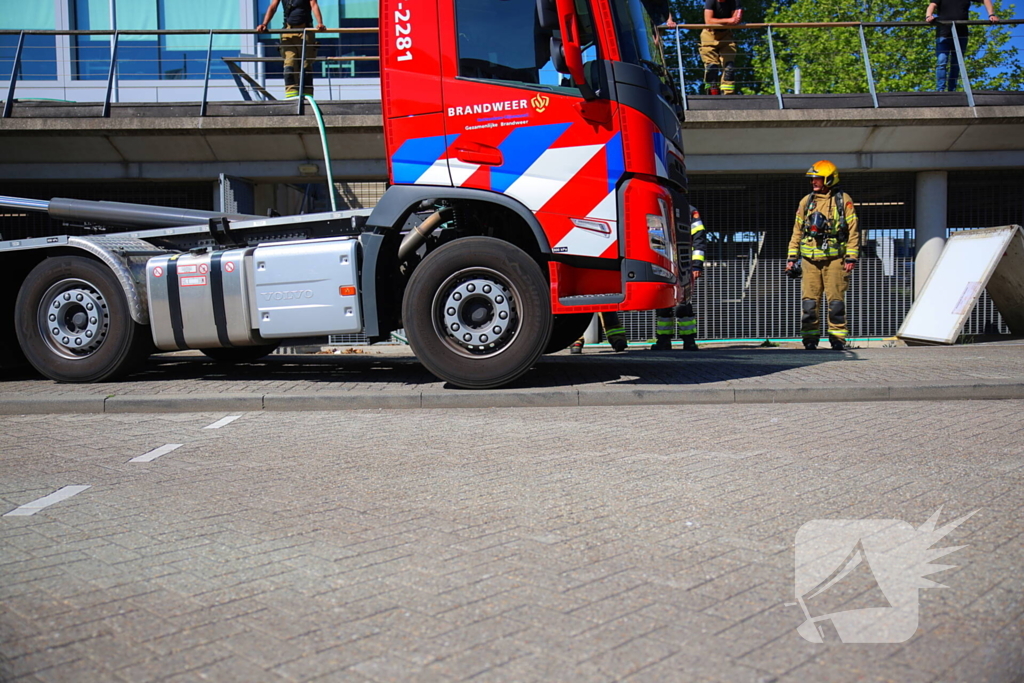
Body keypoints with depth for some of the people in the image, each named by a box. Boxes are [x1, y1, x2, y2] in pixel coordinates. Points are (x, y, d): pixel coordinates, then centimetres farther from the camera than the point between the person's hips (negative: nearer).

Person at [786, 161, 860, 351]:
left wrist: (851, 257, -7)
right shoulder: (806, 201, 12)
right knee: (809, 301, -1)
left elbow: (853, 231, 1)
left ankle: (838, 339, 7)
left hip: (834, 258, -3)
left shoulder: (843, 200, 3)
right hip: (810, 259, 3)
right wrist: (791, 257, 9)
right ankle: (810, 338, 6)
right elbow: (797, 231, 15)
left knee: (836, 301, -1)